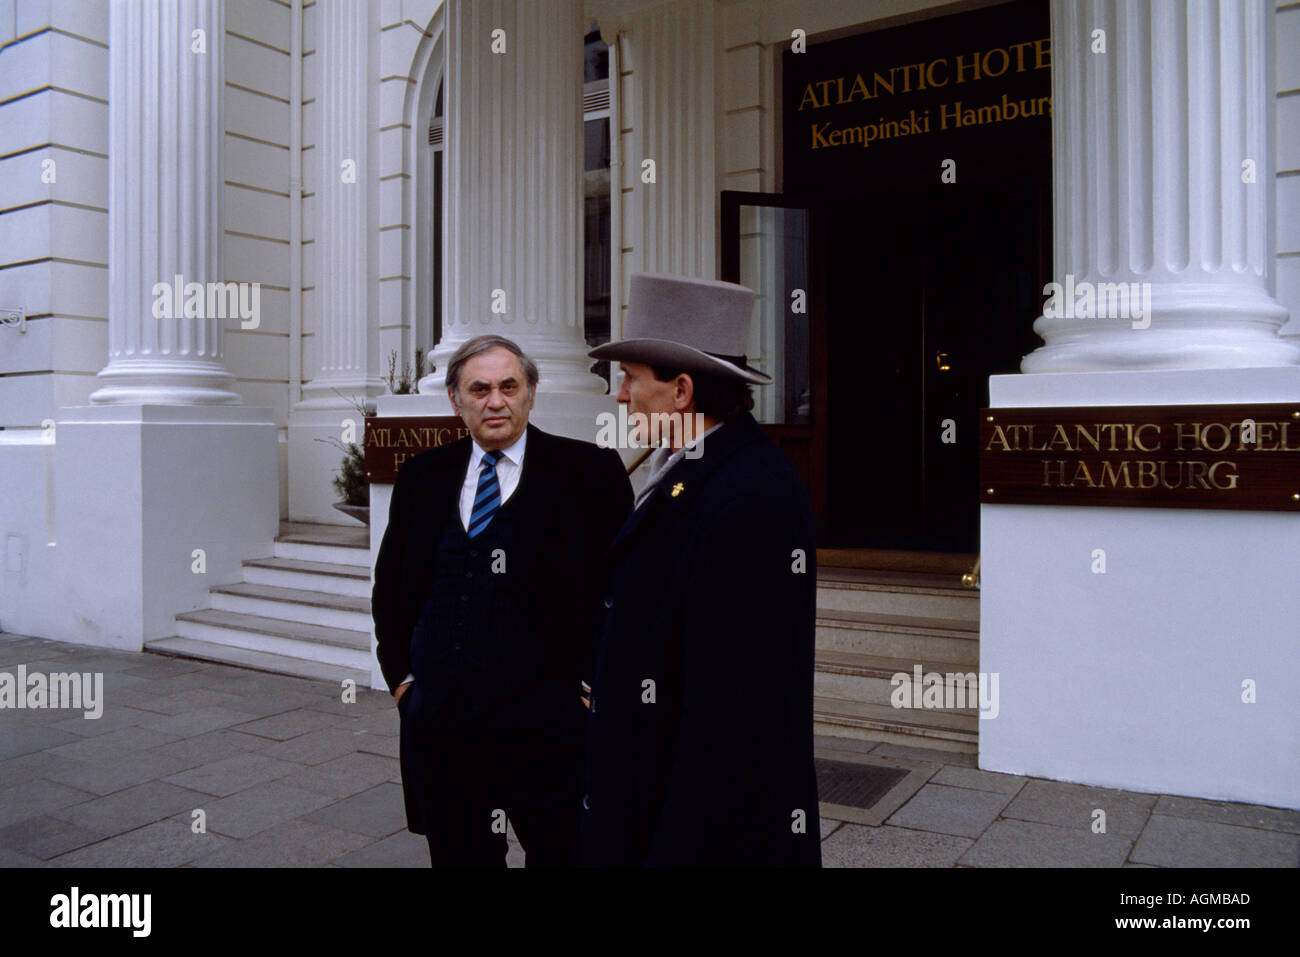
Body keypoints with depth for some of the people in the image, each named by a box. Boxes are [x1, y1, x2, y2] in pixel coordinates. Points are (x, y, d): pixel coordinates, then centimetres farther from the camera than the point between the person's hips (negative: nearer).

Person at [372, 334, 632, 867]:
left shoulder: (589, 472, -5)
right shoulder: (422, 476, 9)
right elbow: (390, 585, 17)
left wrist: (592, 682, -7)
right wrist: (400, 673, 10)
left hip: (547, 722, -4)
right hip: (437, 718, 4)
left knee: (558, 853, 8)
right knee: (456, 854, 17)